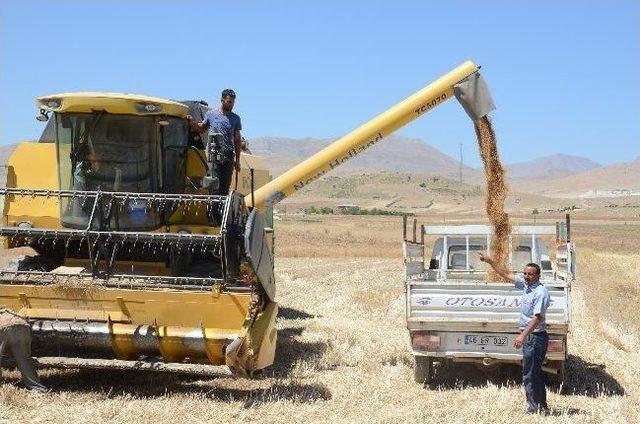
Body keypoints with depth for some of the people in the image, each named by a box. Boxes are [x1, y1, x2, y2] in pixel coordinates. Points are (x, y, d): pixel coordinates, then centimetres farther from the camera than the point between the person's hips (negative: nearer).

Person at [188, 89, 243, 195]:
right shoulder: (211, 114, 7)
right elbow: (201, 129, 18)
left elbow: (237, 140, 12)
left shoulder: (235, 119, 10)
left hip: (228, 156, 2)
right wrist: (192, 123, -2)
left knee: (225, 186, 2)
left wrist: (237, 160, 8)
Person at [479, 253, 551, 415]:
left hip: (535, 336, -10)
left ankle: (534, 407, 2)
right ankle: (542, 406, 22)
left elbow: (537, 318, -26)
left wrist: (523, 336, -32)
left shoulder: (541, 293, -19)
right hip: (528, 336, 10)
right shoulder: (526, 284, 7)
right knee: (535, 373, 15)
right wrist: (490, 261, 15)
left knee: (529, 374, -5)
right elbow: (506, 275, 17)